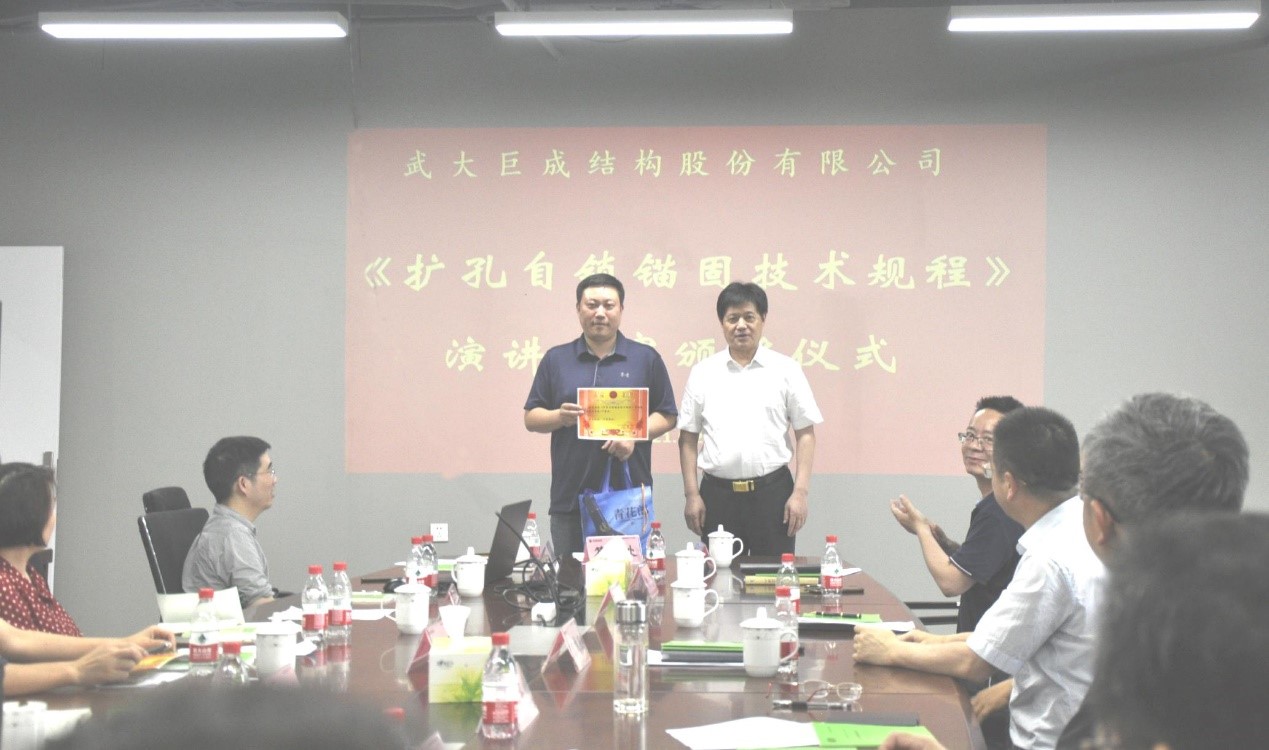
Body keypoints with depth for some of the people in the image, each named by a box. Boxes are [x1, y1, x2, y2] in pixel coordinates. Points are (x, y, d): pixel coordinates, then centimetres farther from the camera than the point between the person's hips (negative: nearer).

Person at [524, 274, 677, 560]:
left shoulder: (646, 359, 8)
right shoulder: (556, 359, 11)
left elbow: (667, 416, 8)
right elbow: (531, 418, 10)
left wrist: (634, 435, -11)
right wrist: (560, 417, -11)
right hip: (569, 497, 1)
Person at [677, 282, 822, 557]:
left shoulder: (786, 370, 3)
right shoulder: (703, 372, 6)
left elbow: (805, 434, 3)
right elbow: (688, 437, 8)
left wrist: (800, 492, -5)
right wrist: (692, 494, 2)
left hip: (772, 491, -1)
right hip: (717, 493, 1)